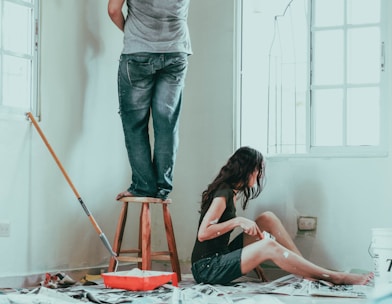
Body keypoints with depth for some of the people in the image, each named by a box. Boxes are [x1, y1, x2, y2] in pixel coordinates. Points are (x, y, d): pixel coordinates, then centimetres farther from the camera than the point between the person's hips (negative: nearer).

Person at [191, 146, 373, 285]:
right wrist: (238, 221, -22)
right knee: (269, 246, -26)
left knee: (268, 219, 4)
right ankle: (334, 278, -22)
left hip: (221, 257, 10)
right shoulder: (223, 194, -15)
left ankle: (308, 270, -3)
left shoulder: (231, 192, 13)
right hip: (206, 268, -10)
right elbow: (203, 233, -23)